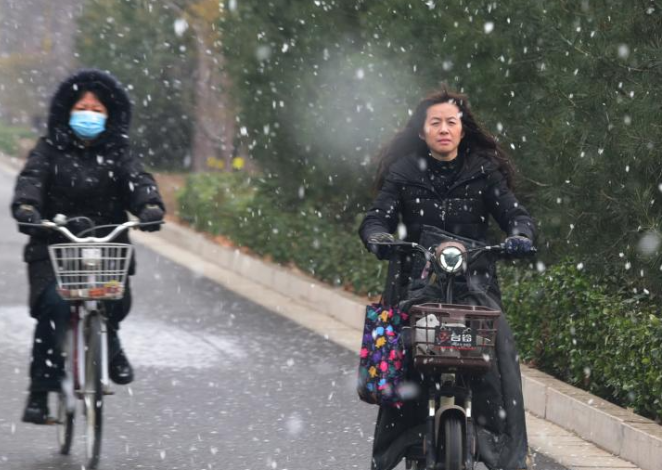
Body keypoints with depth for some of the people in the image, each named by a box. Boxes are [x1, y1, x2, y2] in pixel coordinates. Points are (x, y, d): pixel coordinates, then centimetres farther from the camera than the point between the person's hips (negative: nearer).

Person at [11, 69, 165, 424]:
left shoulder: (117, 155, 12)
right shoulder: (49, 150, 8)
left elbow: (137, 180, -5)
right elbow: (32, 178, -8)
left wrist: (151, 206, -28)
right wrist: (26, 207, -31)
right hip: (53, 247, -1)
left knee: (115, 300, -24)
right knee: (54, 305, -25)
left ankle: (109, 343, 14)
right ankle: (40, 392, -17)